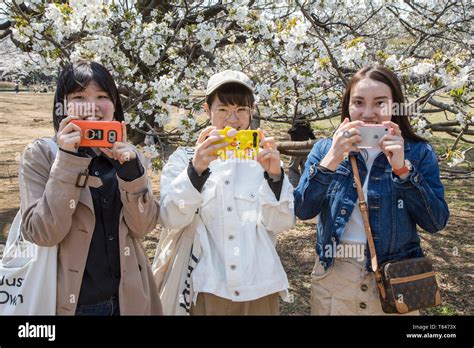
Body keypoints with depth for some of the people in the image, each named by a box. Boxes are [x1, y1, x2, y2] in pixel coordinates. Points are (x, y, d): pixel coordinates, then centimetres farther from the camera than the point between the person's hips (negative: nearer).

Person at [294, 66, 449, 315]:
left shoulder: (418, 152, -3)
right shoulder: (325, 148, -2)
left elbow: (436, 222, -11)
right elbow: (303, 211, -12)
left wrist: (402, 169, -21)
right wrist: (332, 160, -24)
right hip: (334, 277, 1)